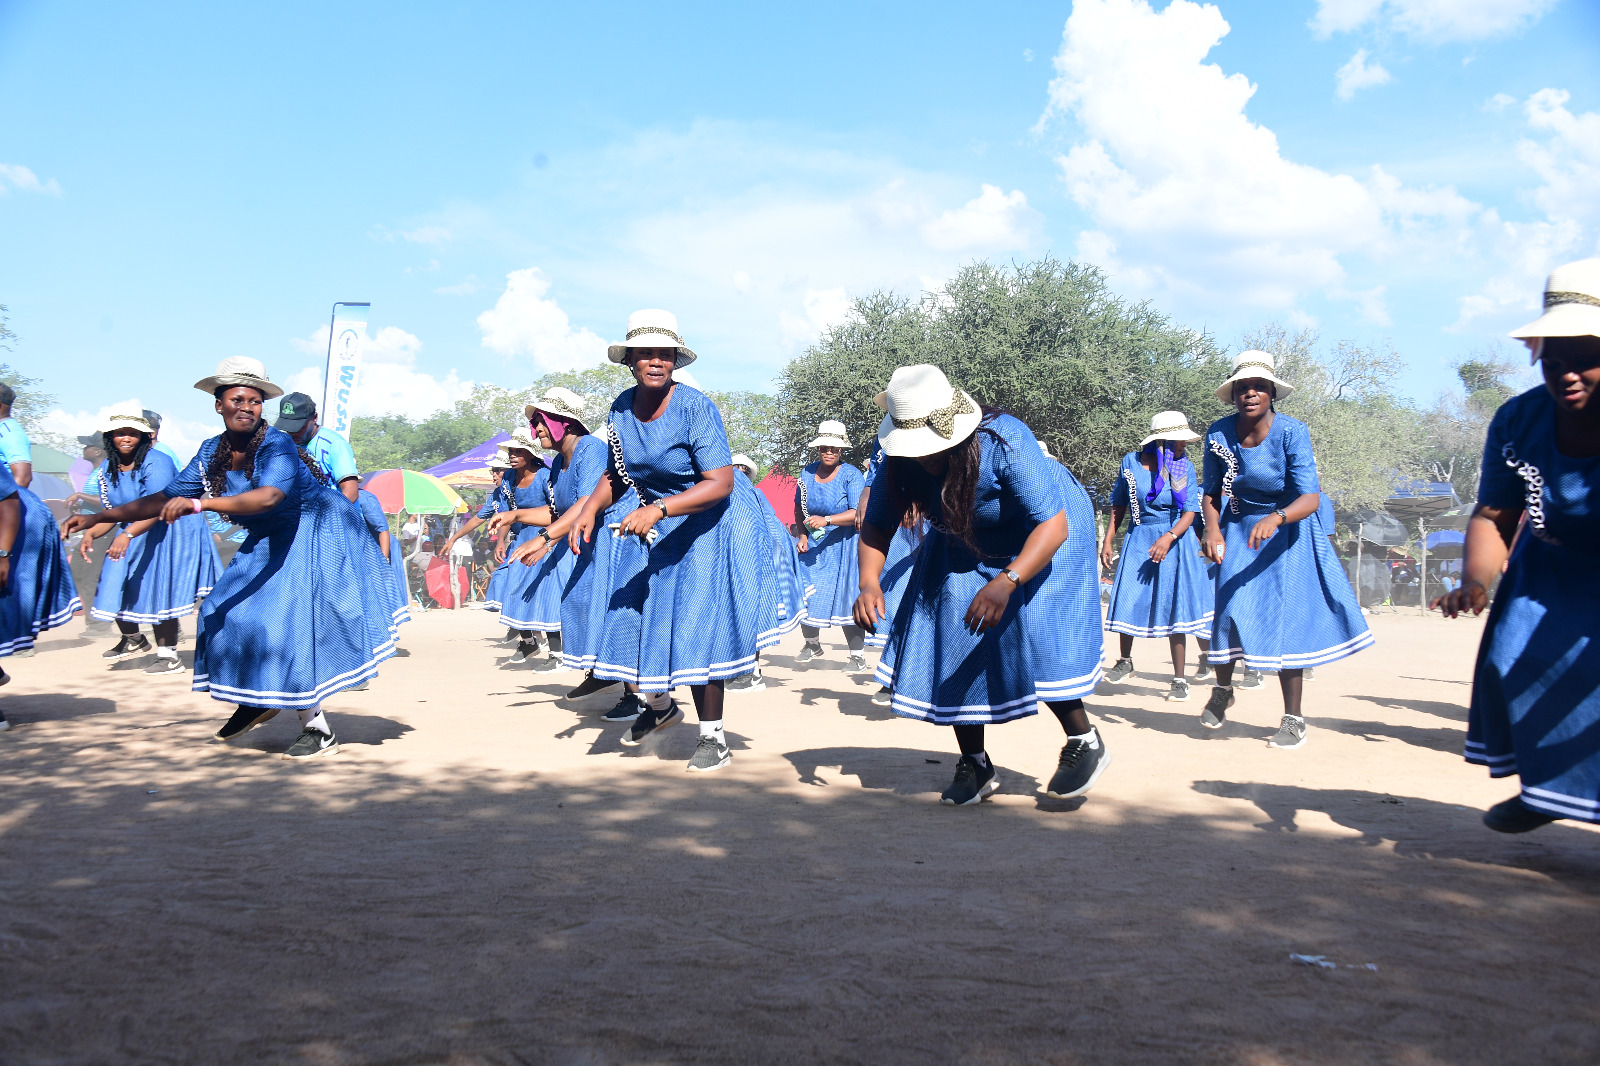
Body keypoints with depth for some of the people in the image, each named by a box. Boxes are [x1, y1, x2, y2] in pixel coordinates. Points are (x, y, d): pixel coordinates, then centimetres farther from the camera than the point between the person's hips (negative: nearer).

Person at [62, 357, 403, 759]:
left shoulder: (276, 446, -27)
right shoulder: (212, 452, -4)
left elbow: (268, 496, -46)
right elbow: (168, 498, 3)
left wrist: (198, 504, -56)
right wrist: (100, 517, 0)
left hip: (316, 536, -7)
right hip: (270, 541, 8)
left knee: (297, 622, -12)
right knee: (231, 611, 3)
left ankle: (318, 729, -1)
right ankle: (257, 698, 24)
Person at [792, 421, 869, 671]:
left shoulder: (851, 475, -13)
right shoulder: (806, 474, 3)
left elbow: (858, 513, -22)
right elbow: (799, 509, 17)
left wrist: (826, 520, -31)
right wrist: (802, 535, 2)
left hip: (843, 545, -5)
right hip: (813, 544, 5)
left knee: (847, 597, -8)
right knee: (806, 593, 3)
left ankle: (857, 655, 2)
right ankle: (812, 645, 26)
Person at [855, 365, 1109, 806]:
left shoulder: (1006, 442, -37)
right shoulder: (901, 460, -22)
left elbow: (1053, 525, -38)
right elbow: (876, 526, -13)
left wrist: (1006, 582, -54)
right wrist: (869, 582, -34)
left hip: (1037, 543, -5)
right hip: (964, 550, 5)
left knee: (1032, 635, -22)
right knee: (951, 641, -4)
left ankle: (1084, 742, 0)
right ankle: (976, 767, 10)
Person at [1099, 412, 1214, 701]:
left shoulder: (1185, 467, -3)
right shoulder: (1131, 462, -2)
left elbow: (1190, 513, -7)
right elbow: (1119, 505, 8)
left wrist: (1168, 537, -24)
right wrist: (1108, 540, 2)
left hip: (1175, 540, -1)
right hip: (1138, 540, 1)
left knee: (1176, 610, -5)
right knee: (1126, 602, -1)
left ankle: (1180, 679, 3)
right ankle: (1125, 661, 25)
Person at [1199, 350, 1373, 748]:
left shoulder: (1291, 432, -20)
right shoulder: (1219, 434, -10)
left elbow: (1310, 497, -27)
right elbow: (1211, 491, 2)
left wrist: (1275, 518, -45)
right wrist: (1213, 531, -15)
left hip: (1286, 532, -3)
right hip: (1238, 530, 3)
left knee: (1287, 618, -6)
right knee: (1229, 610, -3)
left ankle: (1293, 719, 4)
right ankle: (1222, 690, 24)